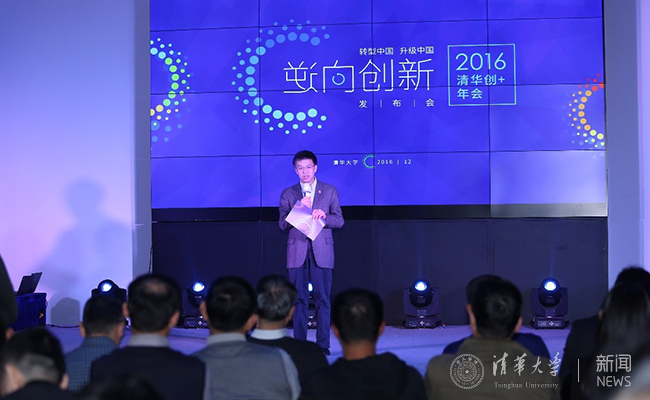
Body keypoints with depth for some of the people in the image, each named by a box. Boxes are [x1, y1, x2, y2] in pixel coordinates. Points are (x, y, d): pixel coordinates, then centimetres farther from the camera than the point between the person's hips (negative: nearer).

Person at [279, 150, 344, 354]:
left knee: (322, 299, -2)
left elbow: (339, 221, 6)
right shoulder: (288, 194, 11)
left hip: (321, 251, 0)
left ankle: (323, 344, 2)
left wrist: (324, 216, -13)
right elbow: (283, 224, 4)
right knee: (299, 299, 1)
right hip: (297, 251, 1)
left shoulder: (330, 191, 10)